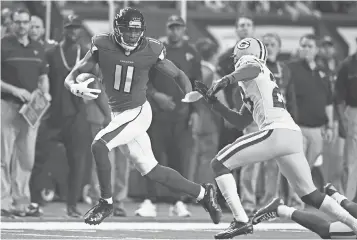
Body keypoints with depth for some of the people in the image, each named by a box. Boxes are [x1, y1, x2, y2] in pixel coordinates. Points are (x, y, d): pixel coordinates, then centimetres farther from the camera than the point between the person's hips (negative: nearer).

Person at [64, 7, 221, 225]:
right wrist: (76, 87, -31)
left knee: (99, 145, -24)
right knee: (150, 170, 11)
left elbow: (178, 75, 4)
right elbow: (71, 78, -7)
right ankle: (202, 193, 26)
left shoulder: (151, 50, -10)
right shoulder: (103, 46, -8)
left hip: (138, 113, -4)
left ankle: (106, 203, -8)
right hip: (119, 114, 4)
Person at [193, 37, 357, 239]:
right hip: (294, 134, 9)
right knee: (310, 195, 19)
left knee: (220, 164, -4)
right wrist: (213, 101, 31)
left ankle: (241, 220, -14)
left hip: (276, 132, -9)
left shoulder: (248, 61, 10)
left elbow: (253, 69, -18)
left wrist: (227, 79, -31)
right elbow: (240, 122, 34)